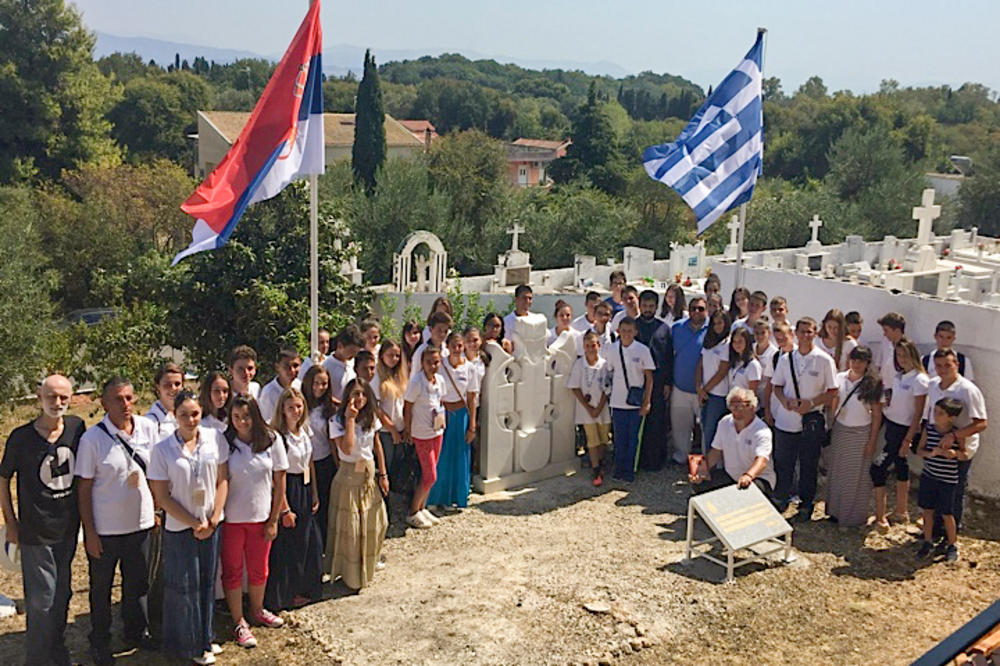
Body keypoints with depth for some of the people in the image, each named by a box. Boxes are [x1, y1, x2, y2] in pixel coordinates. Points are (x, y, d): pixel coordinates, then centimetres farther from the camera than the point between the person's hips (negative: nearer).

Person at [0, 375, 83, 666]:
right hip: (35, 532, -4)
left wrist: (82, 516, 9)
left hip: (68, 529, 4)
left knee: (62, 594, 18)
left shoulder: (77, 428, -5)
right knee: (41, 601, -1)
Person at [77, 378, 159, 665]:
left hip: (140, 523, 3)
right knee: (101, 587, 15)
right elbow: (84, 488, -11)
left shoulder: (148, 428, -5)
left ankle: (137, 632, 39)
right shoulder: (92, 438, -15)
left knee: (137, 583, 19)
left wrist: (156, 510, 9)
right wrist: (89, 532, -10)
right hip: (104, 529, -3)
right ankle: (100, 642, 33)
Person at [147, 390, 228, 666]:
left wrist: (213, 519, -7)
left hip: (211, 525, 2)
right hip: (180, 528, -2)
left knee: (207, 581, 13)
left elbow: (223, 479, 2)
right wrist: (195, 523, -10)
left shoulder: (215, 438, -4)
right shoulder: (162, 449, -11)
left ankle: (206, 637, 31)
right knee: (184, 586, 7)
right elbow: (162, 496, -8)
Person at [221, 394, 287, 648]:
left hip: (261, 517, 2)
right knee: (233, 570, 9)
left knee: (259, 569, 17)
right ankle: (238, 622, 25)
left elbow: (279, 482, -2)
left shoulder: (272, 440, -8)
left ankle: (257, 611, 40)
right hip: (231, 518, -2)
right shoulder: (225, 442, -13)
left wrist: (273, 520, -1)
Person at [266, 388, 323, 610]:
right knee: (287, 545, 2)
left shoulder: (306, 432, 4)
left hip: (305, 490, 7)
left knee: (309, 540, 14)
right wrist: (285, 509, -17)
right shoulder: (279, 436, -18)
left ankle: (304, 589, 30)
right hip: (288, 490, -7)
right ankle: (285, 595, 18)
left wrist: (314, 494, 10)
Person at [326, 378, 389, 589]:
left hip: (370, 474, 6)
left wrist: (383, 474, 8)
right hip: (349, 477, -6)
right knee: (349, 526, 2)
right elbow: (346, 449, -28)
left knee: (374, 521, 14)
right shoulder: (337, 420, -16)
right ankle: (350, 573, 15)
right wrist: (350, 419, -26)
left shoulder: (370, 417, 2)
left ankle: (369, 562, 36)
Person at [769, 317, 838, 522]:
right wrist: (785, 400, -9)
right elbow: (776, 386, 12)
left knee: (808, 466, 9)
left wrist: (811, 403, -17)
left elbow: (833, 391, -4)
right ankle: (780, 500, 29)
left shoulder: (824, 360, -5)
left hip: (811, 422, -3)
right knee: (782, 464, 11)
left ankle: (805, 506, 23)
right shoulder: (786, 359, 4)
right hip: (785, 420, 3)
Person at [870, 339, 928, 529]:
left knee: (877, 470, -8)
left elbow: (918, 414, -16)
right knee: (901, 468, 18)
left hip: (902, 430, -8)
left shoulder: (919, 380, -17)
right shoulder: (899, 376, 7)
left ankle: (880, 519, -1)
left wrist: (907, 440, -17)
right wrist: (888, 399, -2)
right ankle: (901, 513, 30)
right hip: (891, 426, 8)